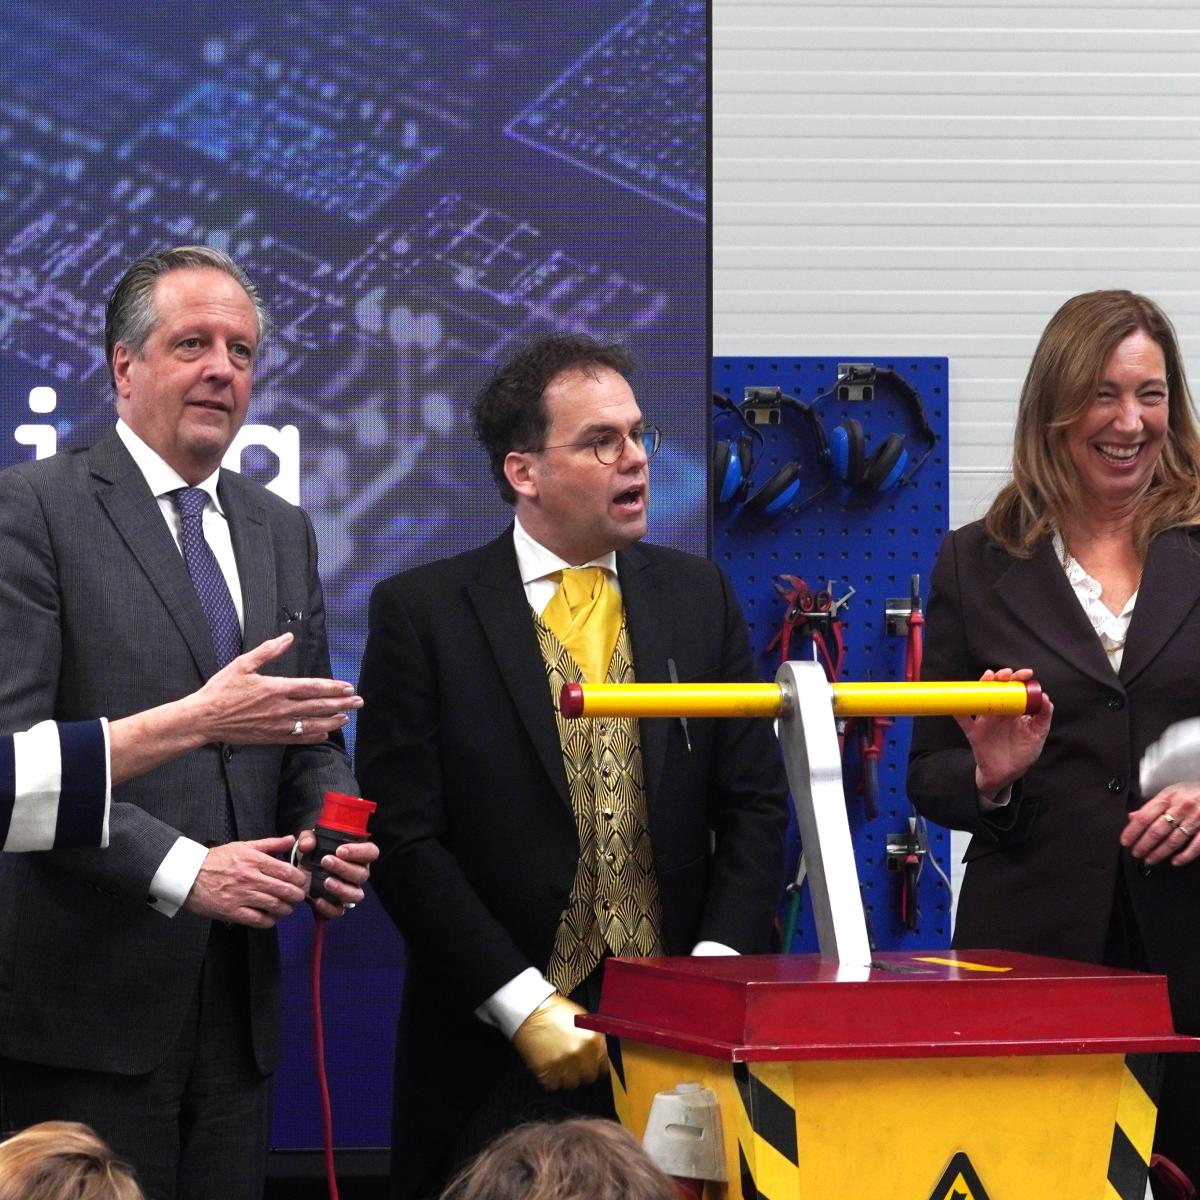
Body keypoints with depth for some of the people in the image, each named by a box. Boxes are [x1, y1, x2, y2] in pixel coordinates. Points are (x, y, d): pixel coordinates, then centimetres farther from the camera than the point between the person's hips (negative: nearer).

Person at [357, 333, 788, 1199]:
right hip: (496, 1052, -2)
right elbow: (405, 837, -7)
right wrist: (525, 1007, -13)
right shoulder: (422, 612, -1)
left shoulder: (699, 598, 9)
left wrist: (714, 971, -8)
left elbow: (755, 804, 7)